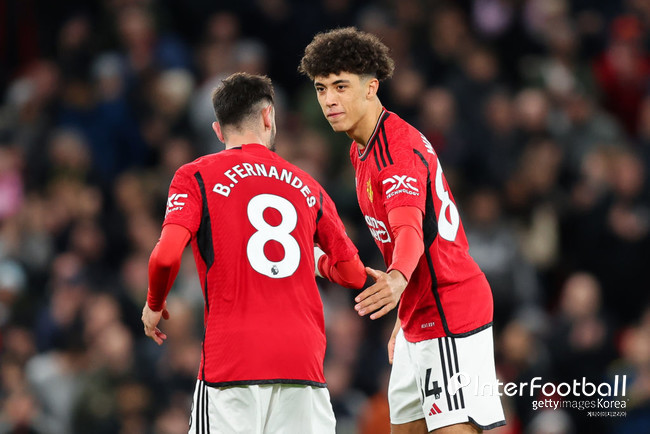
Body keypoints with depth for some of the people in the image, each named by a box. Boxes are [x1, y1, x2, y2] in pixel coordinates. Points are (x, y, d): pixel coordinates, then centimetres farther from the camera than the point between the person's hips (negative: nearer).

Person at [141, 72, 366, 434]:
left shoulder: (197, 177, 5)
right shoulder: (307, 186, 16)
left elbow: (166, 256, -9)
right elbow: (354, 275, 20)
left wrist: (154, 305, 11)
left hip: (232, 360, -3)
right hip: (304, 359, 3)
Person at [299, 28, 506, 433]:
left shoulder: (399, 148, -20)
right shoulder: (363, 149, 13)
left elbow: (409, 229, -37)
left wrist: (397, 280, -57)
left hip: (451, 316, -10)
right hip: (420, 321, 10)